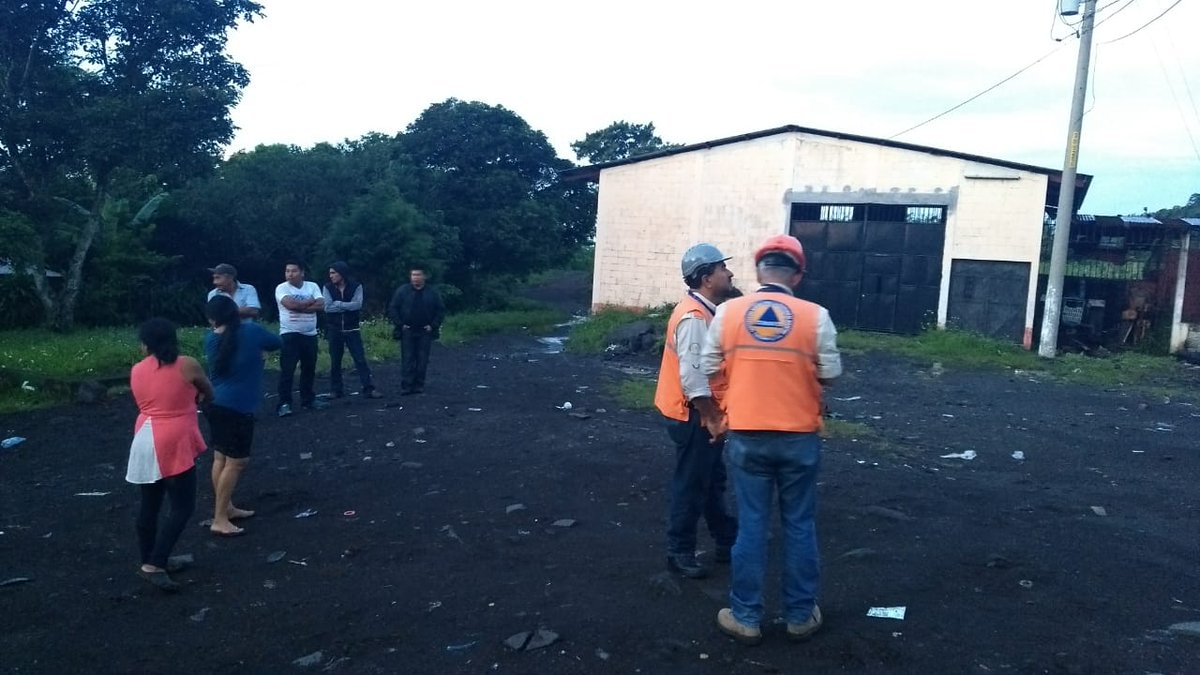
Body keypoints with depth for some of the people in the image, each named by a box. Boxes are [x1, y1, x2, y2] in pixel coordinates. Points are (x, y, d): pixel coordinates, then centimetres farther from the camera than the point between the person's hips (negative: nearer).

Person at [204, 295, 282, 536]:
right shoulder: (251, 331, -9)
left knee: (221, 457, 16)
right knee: (236, 462, -2)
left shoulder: (211, 339, 2)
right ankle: (219, 520, 0)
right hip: (237, 407, -7)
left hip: (216, 404, 7)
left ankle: (226, 508, 30)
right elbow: (277, 343, 7)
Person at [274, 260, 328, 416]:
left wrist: (299, 307, -17)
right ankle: (284, 403, -5)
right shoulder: (282, 288, -5)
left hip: (310, 334, 4)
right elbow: (290, 304, -23)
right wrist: (311, 301, -9)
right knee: (287, 370, -7)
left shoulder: (312, 286, 5)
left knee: (309, 369, 12)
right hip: (289, 334, -4)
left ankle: (308, 399, 24)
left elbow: (321, 305, -9)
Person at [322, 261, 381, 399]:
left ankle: (369, 389, -2)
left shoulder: (356, 286, -4)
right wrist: (348, 307, -13)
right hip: (334, 330, 1)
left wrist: (337, 303, -14)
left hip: (352, 330, -1)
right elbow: (327, 307, -12)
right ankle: (336, 390, 17)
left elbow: (357, 305, -17)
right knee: (335, 361, 8)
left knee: (360, 359, -3)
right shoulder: (327, 288, 0)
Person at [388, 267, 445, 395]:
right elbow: (392, 308, 2)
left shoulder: (432, 293, 4)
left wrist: (433, 325, -2)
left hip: (425, 332, 1)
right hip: (407, 331, -1)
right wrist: (400, 324, -6)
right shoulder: (402, 291, 0)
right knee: (407, 359, -3)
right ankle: (406, 386, -2)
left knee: (422, 359, 3)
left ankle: (419, 385, 11)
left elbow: (441, 310, 8)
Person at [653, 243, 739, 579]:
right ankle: (679, 552, 14)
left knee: (712, 480, 19)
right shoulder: (694, 317, -23)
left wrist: (715, 415, 16)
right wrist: (710, 418, -20)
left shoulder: (706, 311, 9)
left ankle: (727, 543, 31)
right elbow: (692, 377, -26)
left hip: (705, 413, 10)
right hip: (694, 415, -10)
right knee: (691, 484, 1)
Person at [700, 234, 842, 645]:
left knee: (751, 526, 9)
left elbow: (709, 369, 2)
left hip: (746, 435, 1)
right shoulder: (815, 316, -7)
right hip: (800, 436, 0)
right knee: (799, 526, 13)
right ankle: (800, 616, 25)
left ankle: (746, 618, 18)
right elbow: (830, 374, -2)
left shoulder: (728, 312, -4)